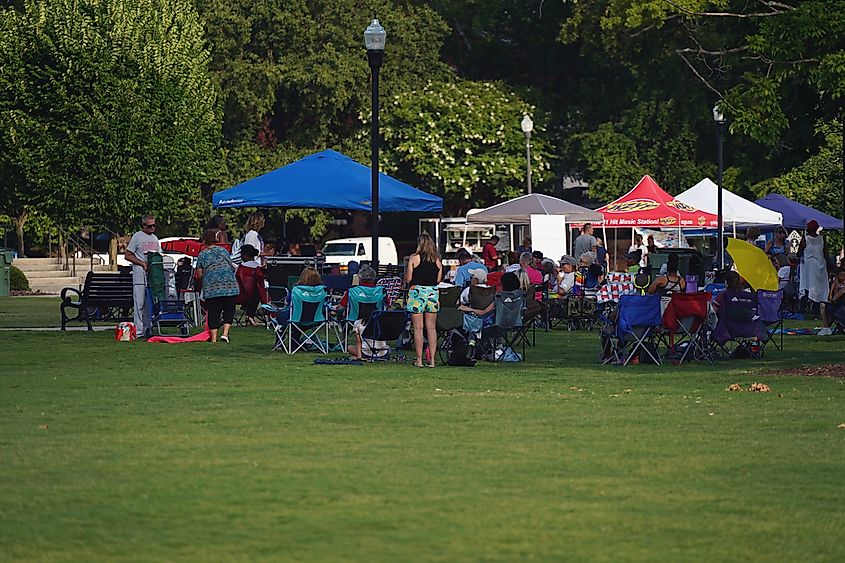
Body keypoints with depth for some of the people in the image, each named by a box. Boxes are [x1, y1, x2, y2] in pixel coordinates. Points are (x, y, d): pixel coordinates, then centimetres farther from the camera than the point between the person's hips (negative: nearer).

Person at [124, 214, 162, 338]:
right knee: (140, 303, -8)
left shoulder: (154, 238, 19)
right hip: (140, 275, -6)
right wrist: (142, 263, -12)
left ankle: (149, 328, 11)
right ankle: (139, 331, -9)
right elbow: (127, 255, -3)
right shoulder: (137, 237, -1)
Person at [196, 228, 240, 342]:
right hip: (230, 285, 1)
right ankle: (225, 333, -3)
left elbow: (199, 274, 5)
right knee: (229, 310, 11)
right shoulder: (223, 251, 10)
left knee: (213, 313, 2)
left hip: (211, 287, -1)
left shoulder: (202, 255, 5)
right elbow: (232, 268, 14)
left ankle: (214, 337, -2)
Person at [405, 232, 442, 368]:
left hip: (417, 291, -3)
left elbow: (408, 279, -5)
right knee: (431, 328, 7)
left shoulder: (414, 258, -6)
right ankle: (432, 359, 5)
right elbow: (438, 279, 8)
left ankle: (419, 359, -2)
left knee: (418, 327, 0)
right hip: (433, 292, 3)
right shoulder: (437, 260, 5)